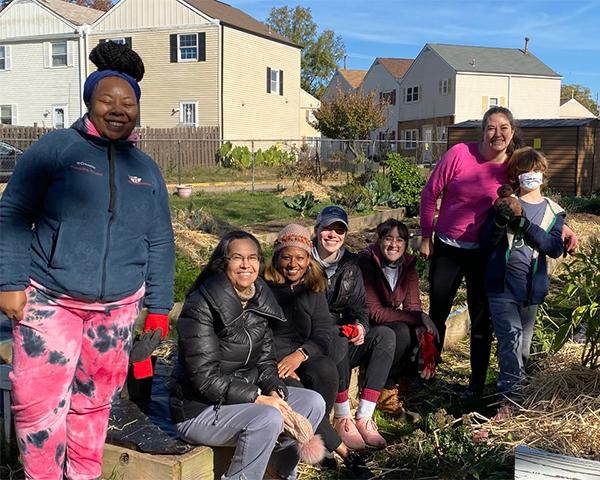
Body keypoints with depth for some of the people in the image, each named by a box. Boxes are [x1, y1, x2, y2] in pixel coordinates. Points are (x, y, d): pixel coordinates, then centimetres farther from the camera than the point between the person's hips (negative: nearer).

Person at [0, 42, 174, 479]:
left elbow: (160, 243, 13)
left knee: (95, 402, 12)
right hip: (50, 301, -3)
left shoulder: (146, 169, 11)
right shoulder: (56, 148, -1)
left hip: (117, 308, 4)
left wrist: (158, 307, 10)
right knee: (40, 403, -4)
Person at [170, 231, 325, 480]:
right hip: (199, 409, -8)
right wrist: (259, 399, -24)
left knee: (313, 402, -2)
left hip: (248, 396, 8)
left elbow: (265, 361, 7)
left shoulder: (259, 301, 4)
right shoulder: (200, 306, -19)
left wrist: (275, 391, -13)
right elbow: (204, 378, -22)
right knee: (268, 418, -30)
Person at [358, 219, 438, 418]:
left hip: (393, 325, 6)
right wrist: (419, 318, -31)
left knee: (420, 334, -21)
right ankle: (386, 394, -15)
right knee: (402, 332, -31)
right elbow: (374, 312, -26)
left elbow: (413, 305, -6)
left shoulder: (408, 264, -2)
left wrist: (421, 331, -27)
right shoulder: (367, 262, -20)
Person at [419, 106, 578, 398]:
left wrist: (563, 226, -9)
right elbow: (430, 193, -3)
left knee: (481, 319, 8)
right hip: (447, 247, 0)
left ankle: (477, 382, 24)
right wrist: (426, 237, 2)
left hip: (484, 253, 0)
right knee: (437, 313, 8)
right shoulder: (459, 154, -12)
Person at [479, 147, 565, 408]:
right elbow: (485, 241, 0)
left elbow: (556, 249, -7)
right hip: (501, 286, -3)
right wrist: (500, 221, -20)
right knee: (512, 338, -16)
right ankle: (508, 395, -11)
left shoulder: (553, 211, 7)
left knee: (523, 344, 12)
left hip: (531, 288, 3)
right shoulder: (505, 203, 3)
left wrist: (526, 225, -20)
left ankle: (515, 390, 28)